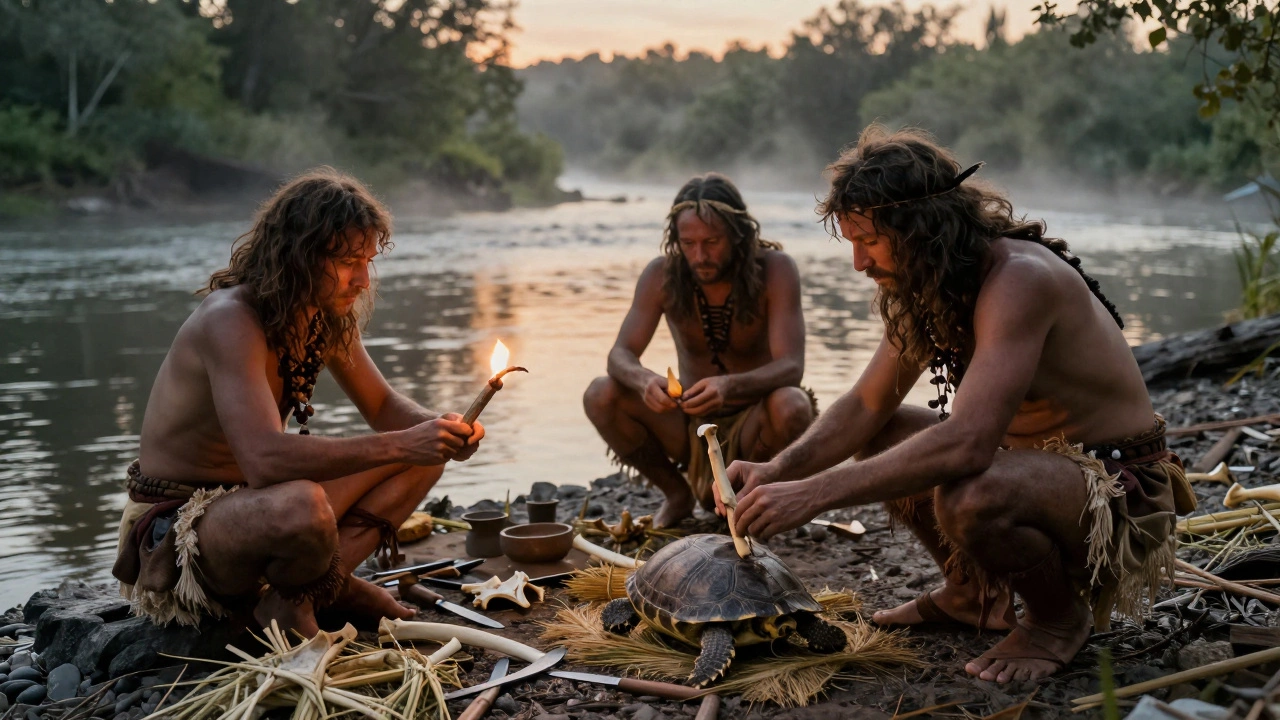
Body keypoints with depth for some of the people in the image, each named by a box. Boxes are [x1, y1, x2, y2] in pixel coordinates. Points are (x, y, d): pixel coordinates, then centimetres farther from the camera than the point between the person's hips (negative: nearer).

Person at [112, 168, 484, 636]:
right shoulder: (231, 321, -25)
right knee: (301, 506, -41)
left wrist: (440, 429, -11)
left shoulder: (330, 318, 1)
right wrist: (401, 444, -38)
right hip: (174, 524, -8)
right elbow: (265, 459, -38)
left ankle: (325, 580, -8)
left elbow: (383, 406, 12)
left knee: (425, 452, 4)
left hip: (250, 501, 9)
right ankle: (287, 599, -8)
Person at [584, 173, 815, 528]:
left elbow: (791, 367, -27)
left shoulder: (775, 269, -18)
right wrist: (644, 380, -40)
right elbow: (620, 354, -14)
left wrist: (729, 386, -48)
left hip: (751, 420, -3)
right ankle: (677, 494, 2)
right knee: (601, 396, -21)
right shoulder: (661, 275, -11)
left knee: (792, 406, -37)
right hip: (689, 424, 3)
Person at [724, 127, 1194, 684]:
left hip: (1120, 489, -9)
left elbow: (965, 444, -39)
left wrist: (813, 495, -38)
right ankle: (972, 591, 21)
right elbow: (866, 406, 7)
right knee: (876, 441, 7)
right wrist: (779, 469, -11)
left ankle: (1060, 616, -4)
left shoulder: (1019, 278, -28)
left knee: (968, 496, -36)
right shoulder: (927, 288, 1)